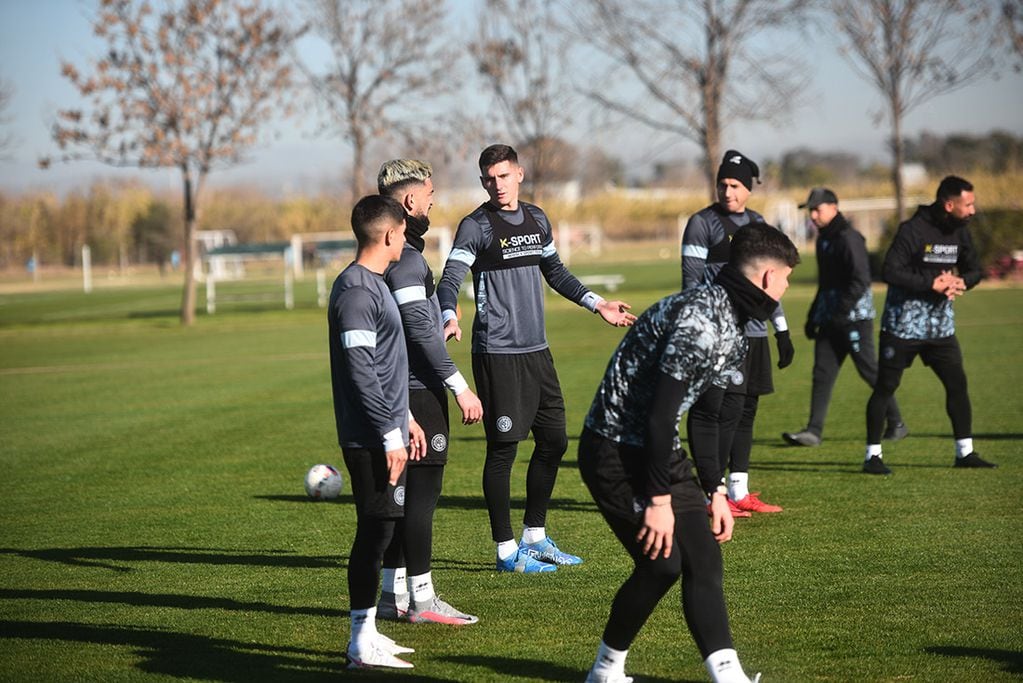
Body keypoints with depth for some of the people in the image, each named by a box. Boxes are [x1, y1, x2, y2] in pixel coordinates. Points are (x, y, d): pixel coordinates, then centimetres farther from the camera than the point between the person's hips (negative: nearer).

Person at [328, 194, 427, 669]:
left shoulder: (372, 285, 16)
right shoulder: (356, 291, -16)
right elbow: (361, 371, -21)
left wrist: (404, 417, 24)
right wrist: (391, 432, -20)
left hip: (384, 433, 10)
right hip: (371, 438, -10)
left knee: (377, 531, 13)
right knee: (375, 530, -7)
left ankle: (365, 633, 20)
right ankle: (363, 646, -3)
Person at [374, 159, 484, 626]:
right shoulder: (403, 256, -17)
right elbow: (421, 331, -21)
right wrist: (460, 387, -20)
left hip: (396, 391, 10)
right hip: (418, 390, -10)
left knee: (402, 492, 13)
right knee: (421, 492, -5)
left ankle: (393, 594, 17)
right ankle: (421, 598, -2)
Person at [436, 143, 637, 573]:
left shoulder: (537, 219, 12)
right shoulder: (476, 226, -8)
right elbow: (450, 279, -17)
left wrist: (596, 304, 26)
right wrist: (449, 317, -36)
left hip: (536, 351, 7)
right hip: (497, 354, -7)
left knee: (554, 440, 11)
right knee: (503, 448, -4)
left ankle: (535, 537, 24)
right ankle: (506, 551, 4)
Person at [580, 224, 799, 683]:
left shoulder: (729, 326, 11)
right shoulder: (701, 321, -23)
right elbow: (661, 413, -25)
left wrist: (716, 491, 18)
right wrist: (658, 499, -22)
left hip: (659, 451, 10)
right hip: (617, 452, -10)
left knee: (703, 559, -1)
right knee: (661, 562, -13)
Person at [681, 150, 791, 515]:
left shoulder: (758, 224, 16)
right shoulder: (702, 223, -3)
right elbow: (691, 281, -7)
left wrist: (782, 331, 19)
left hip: (753, 333, 7)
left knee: (745, 410, 8)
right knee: (722, 409, -11)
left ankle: (739, 492, 15)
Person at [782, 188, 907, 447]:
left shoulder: (849, 238, -12)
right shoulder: (824, 239, 16)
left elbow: (860, 280, -19)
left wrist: (841, 311, -22)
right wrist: (814, 315, 21)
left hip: (855, 317, -9)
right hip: (831, 319, 9)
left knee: (870, 371, -2)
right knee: (822, 373, 1)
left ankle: (896, 424, 11)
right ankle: (814, 431, -2)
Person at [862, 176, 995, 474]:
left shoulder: (960, 231, 5)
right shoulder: (913, 230, -18)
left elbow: (974, 269, 13)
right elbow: (891, 271, -23)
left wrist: (961, 282, -10)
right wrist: (932, 283, -24)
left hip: (941, 323, 7)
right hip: (904, 323, -6)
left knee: (957, 383, 4)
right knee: (885, 386, -1)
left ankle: (965, 452, 14)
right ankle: (873, 455, 6)